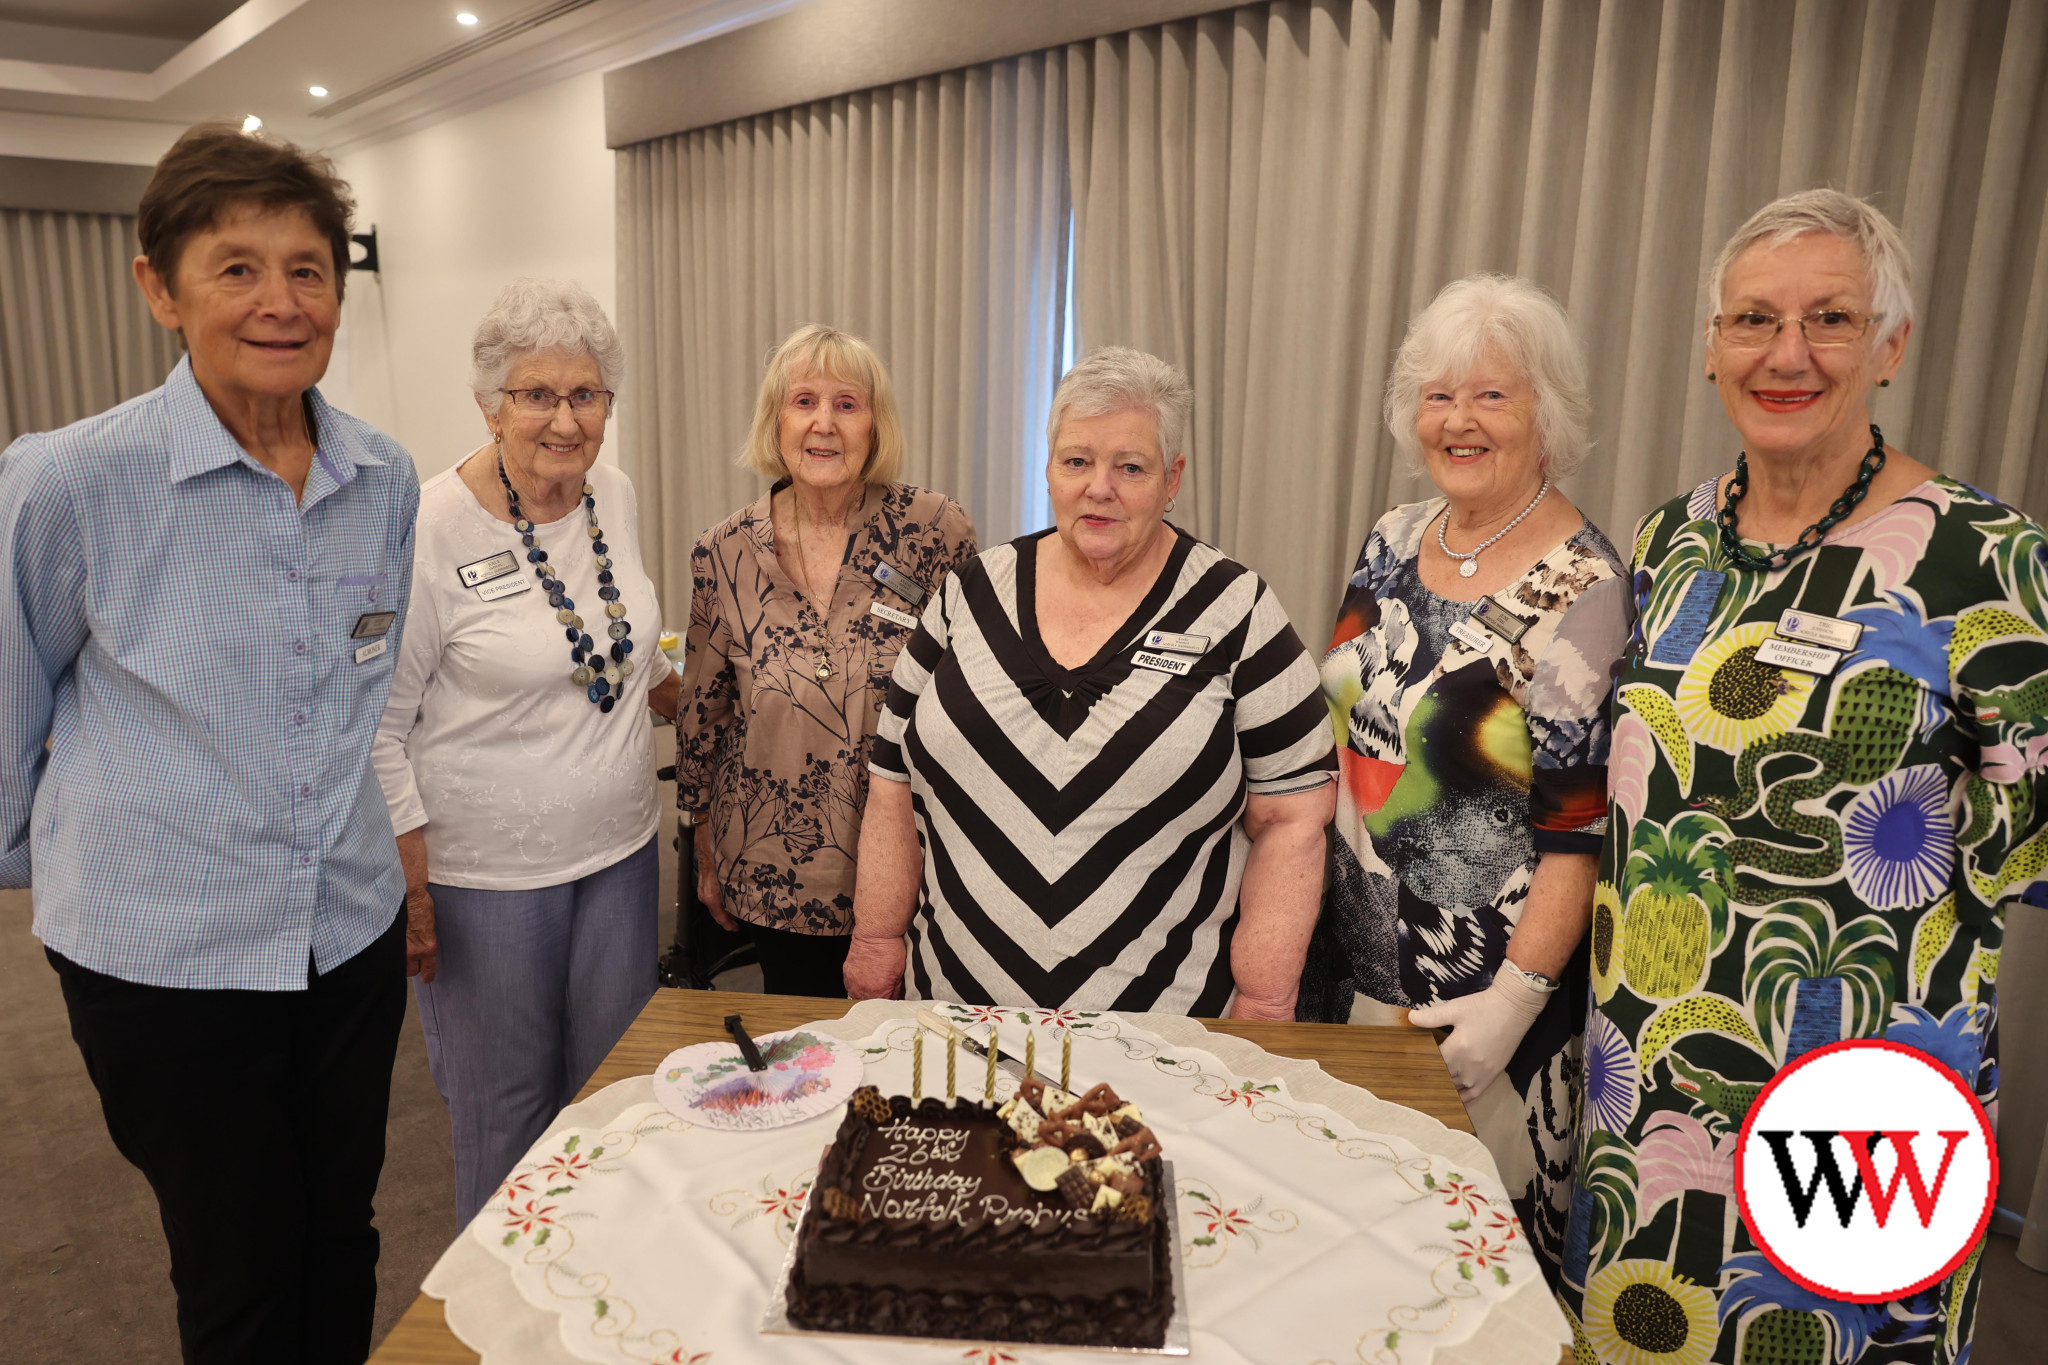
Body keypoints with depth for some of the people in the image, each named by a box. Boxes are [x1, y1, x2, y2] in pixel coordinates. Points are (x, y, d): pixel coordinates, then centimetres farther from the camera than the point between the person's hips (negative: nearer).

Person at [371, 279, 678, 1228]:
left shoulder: (614, 495, 1)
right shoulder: (428, 529, -17)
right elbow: (375, 724, -12)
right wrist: (410, 887, -12)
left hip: (619, 848, 6)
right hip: (487, 873, -5)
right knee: (504, 1105, 11)